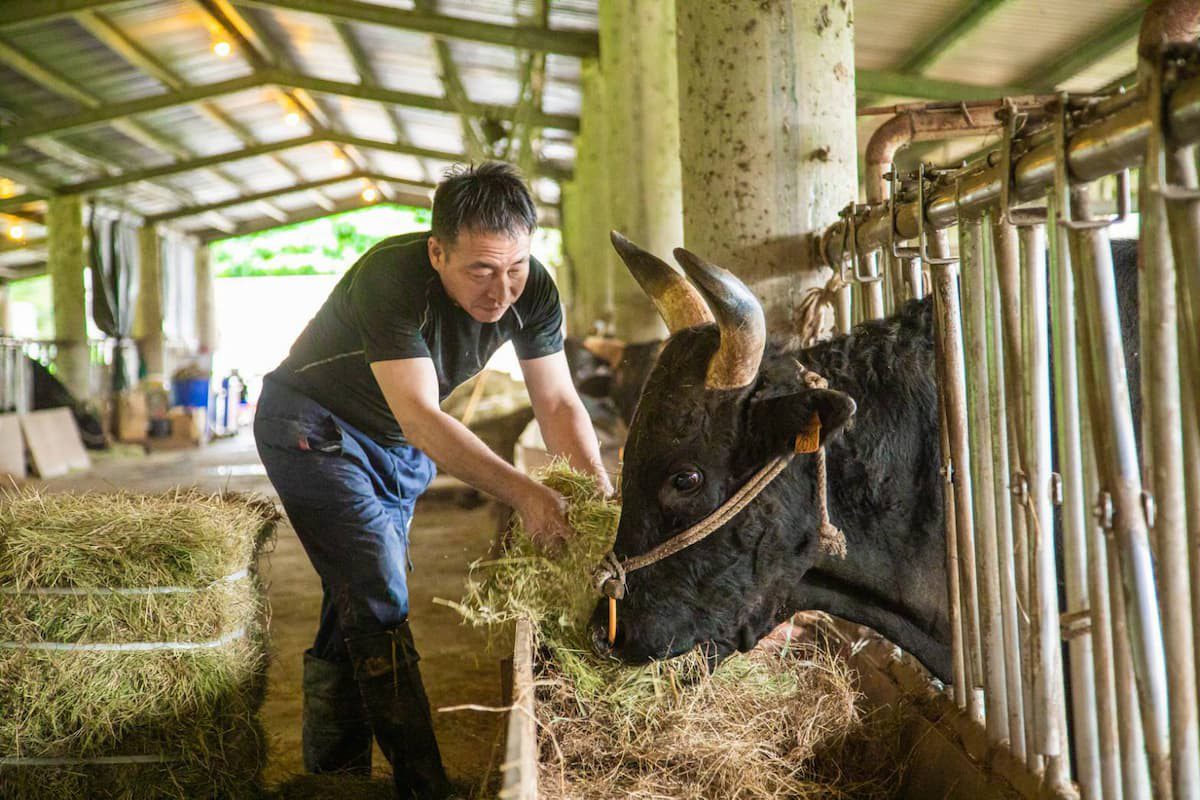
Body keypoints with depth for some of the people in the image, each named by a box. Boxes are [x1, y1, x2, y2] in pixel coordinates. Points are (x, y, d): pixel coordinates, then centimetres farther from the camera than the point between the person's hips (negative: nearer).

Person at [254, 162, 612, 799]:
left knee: (360, 602, 10)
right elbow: (420, 417, -40)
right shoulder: (392, 278, -34)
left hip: (400, 449, 6)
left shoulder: (532, 290, -16)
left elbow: (557, 401, -11)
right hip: (314, 427, -6)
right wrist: (522, 493, -48)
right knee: (378, 602, -16)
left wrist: (599, 491, -27)